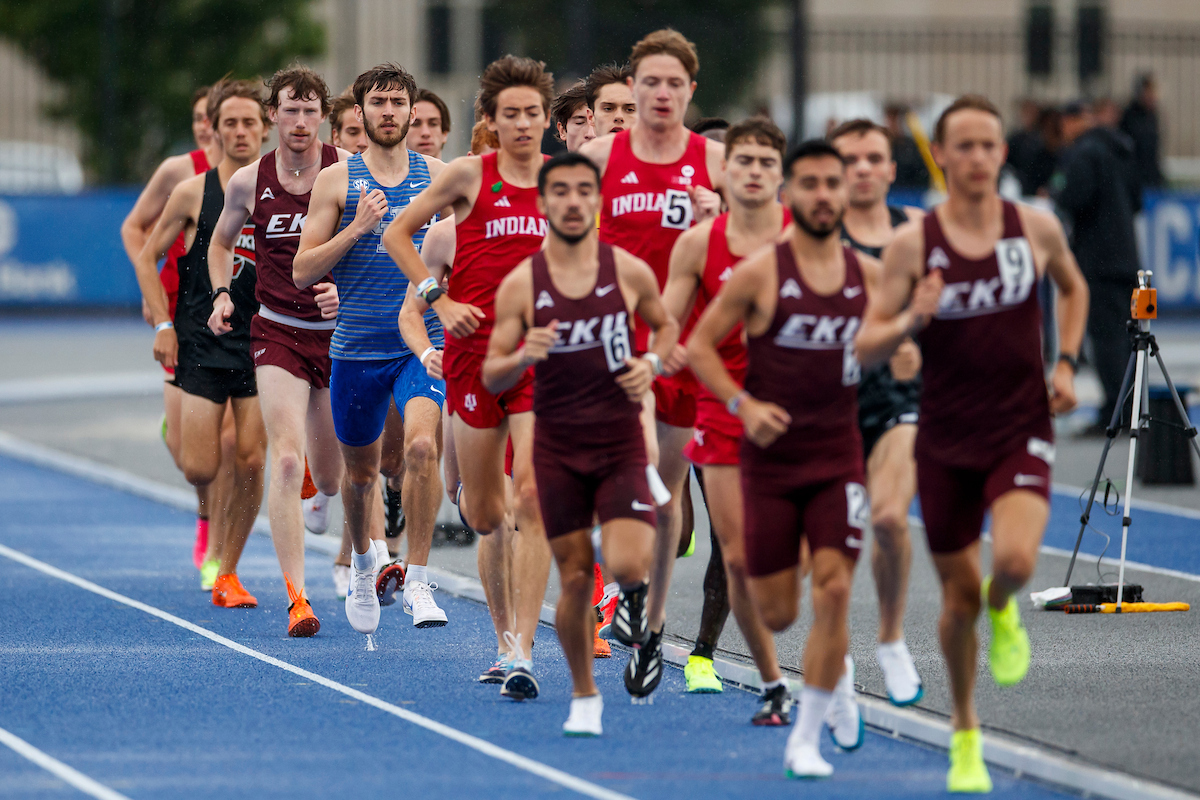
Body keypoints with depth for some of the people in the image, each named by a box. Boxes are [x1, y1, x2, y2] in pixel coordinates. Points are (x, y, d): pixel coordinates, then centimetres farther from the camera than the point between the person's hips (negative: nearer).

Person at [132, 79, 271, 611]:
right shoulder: (193, 193, -2)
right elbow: (147, 258, 5)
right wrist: (163, 324, -4)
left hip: (260, 345, 1)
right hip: (201, 343, -1)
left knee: (250, 465, -5)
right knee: (199, 469, -7)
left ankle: (227, 574, 8)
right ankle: (212, 508, 30)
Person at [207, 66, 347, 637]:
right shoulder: (248, 182, -2)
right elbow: (221, 242, 17)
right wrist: (222, 295, 0)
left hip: (340, 330, 0)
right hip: (277, 333, 0)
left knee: (330, 479, 10)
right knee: (286, 461, -19)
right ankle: (296, 597, -19)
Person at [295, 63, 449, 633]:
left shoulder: (439, 176, 4)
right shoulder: (336, 180, 1)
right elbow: (301, 272, -3)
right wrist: (356, 228, -15)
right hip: (356, 349, 1)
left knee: (421, 446, -25)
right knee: (360, 470, 14)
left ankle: (417, 581, -18)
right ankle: (363, 564, 43)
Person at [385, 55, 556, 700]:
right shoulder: (468, 175, 0)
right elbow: (397, 234, 8)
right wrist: (439, 301, -1)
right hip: (475, 350, 0)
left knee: (533, 495, -15)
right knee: (484, 514, 6)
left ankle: (522, 650, -17)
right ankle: (504, 636, 26)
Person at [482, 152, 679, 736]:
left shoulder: (629, 272, -3)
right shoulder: (520, 285, -4)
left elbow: (666, 325, 16)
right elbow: (491, 375, -2)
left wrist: (651, 364, -5)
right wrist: (525, 357, -23)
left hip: (621, 445, 0)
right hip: (558, 449, 0)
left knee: (626, 565, -18)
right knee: (575, 579, 2)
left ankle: (635, 595, 20)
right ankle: (584, 698, 21)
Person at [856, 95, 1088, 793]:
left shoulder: (1037, 228, -2)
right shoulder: (913, 244, -7)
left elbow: (1073, 287, 20)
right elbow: (866, 349, -4)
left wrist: (1066, 364, 7)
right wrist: (910, 321, -25)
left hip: (1022, 432, 0)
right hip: (946, 441, 0)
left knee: (1017, 560, -25)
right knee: (958, 598, 7)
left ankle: (1003, 608, 14)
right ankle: (966, 734, 29)